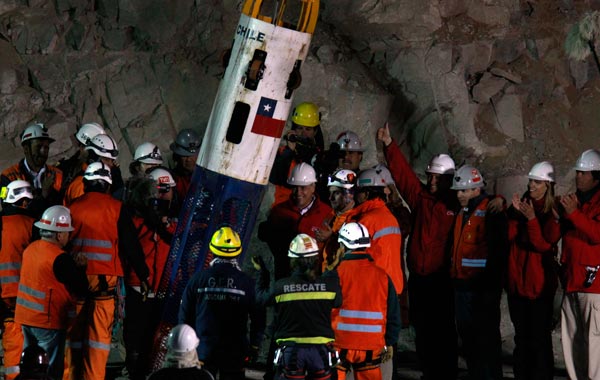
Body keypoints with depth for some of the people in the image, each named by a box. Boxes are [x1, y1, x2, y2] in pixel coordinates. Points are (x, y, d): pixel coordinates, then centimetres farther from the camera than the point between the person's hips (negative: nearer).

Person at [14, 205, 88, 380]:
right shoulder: (60, 259, -20)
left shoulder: (30, 248, 3)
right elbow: (81, 290, -17)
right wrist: (80, 268, 0)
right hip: (49, 321, -8)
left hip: (25, 319, 8)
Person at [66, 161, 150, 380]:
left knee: (74, 332, 11)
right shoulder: (116, 208, -1)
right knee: (99, 335, 1)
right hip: (105, 279, -2)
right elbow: (131, 244, -1)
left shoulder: (73, 207, 4)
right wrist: (143, 276, 6)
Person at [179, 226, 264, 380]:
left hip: (203, 351, 0)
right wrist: (254, 346, 12)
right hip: (234, 354, 0)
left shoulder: (198, 279, -4)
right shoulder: (247, 283, -5)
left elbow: (185, 315, 2)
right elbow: (259, 318, 0)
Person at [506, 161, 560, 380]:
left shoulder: (553, 213, -6)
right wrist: (515, 213, -13)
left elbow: (544, 244, -15)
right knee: (521, 335, 11)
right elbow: (508, 236, 0)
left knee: (539, 337, -6)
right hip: (517, 280, 5)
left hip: (540, 283, -5)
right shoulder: (521, 206, 9)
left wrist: (532, 219, -22)